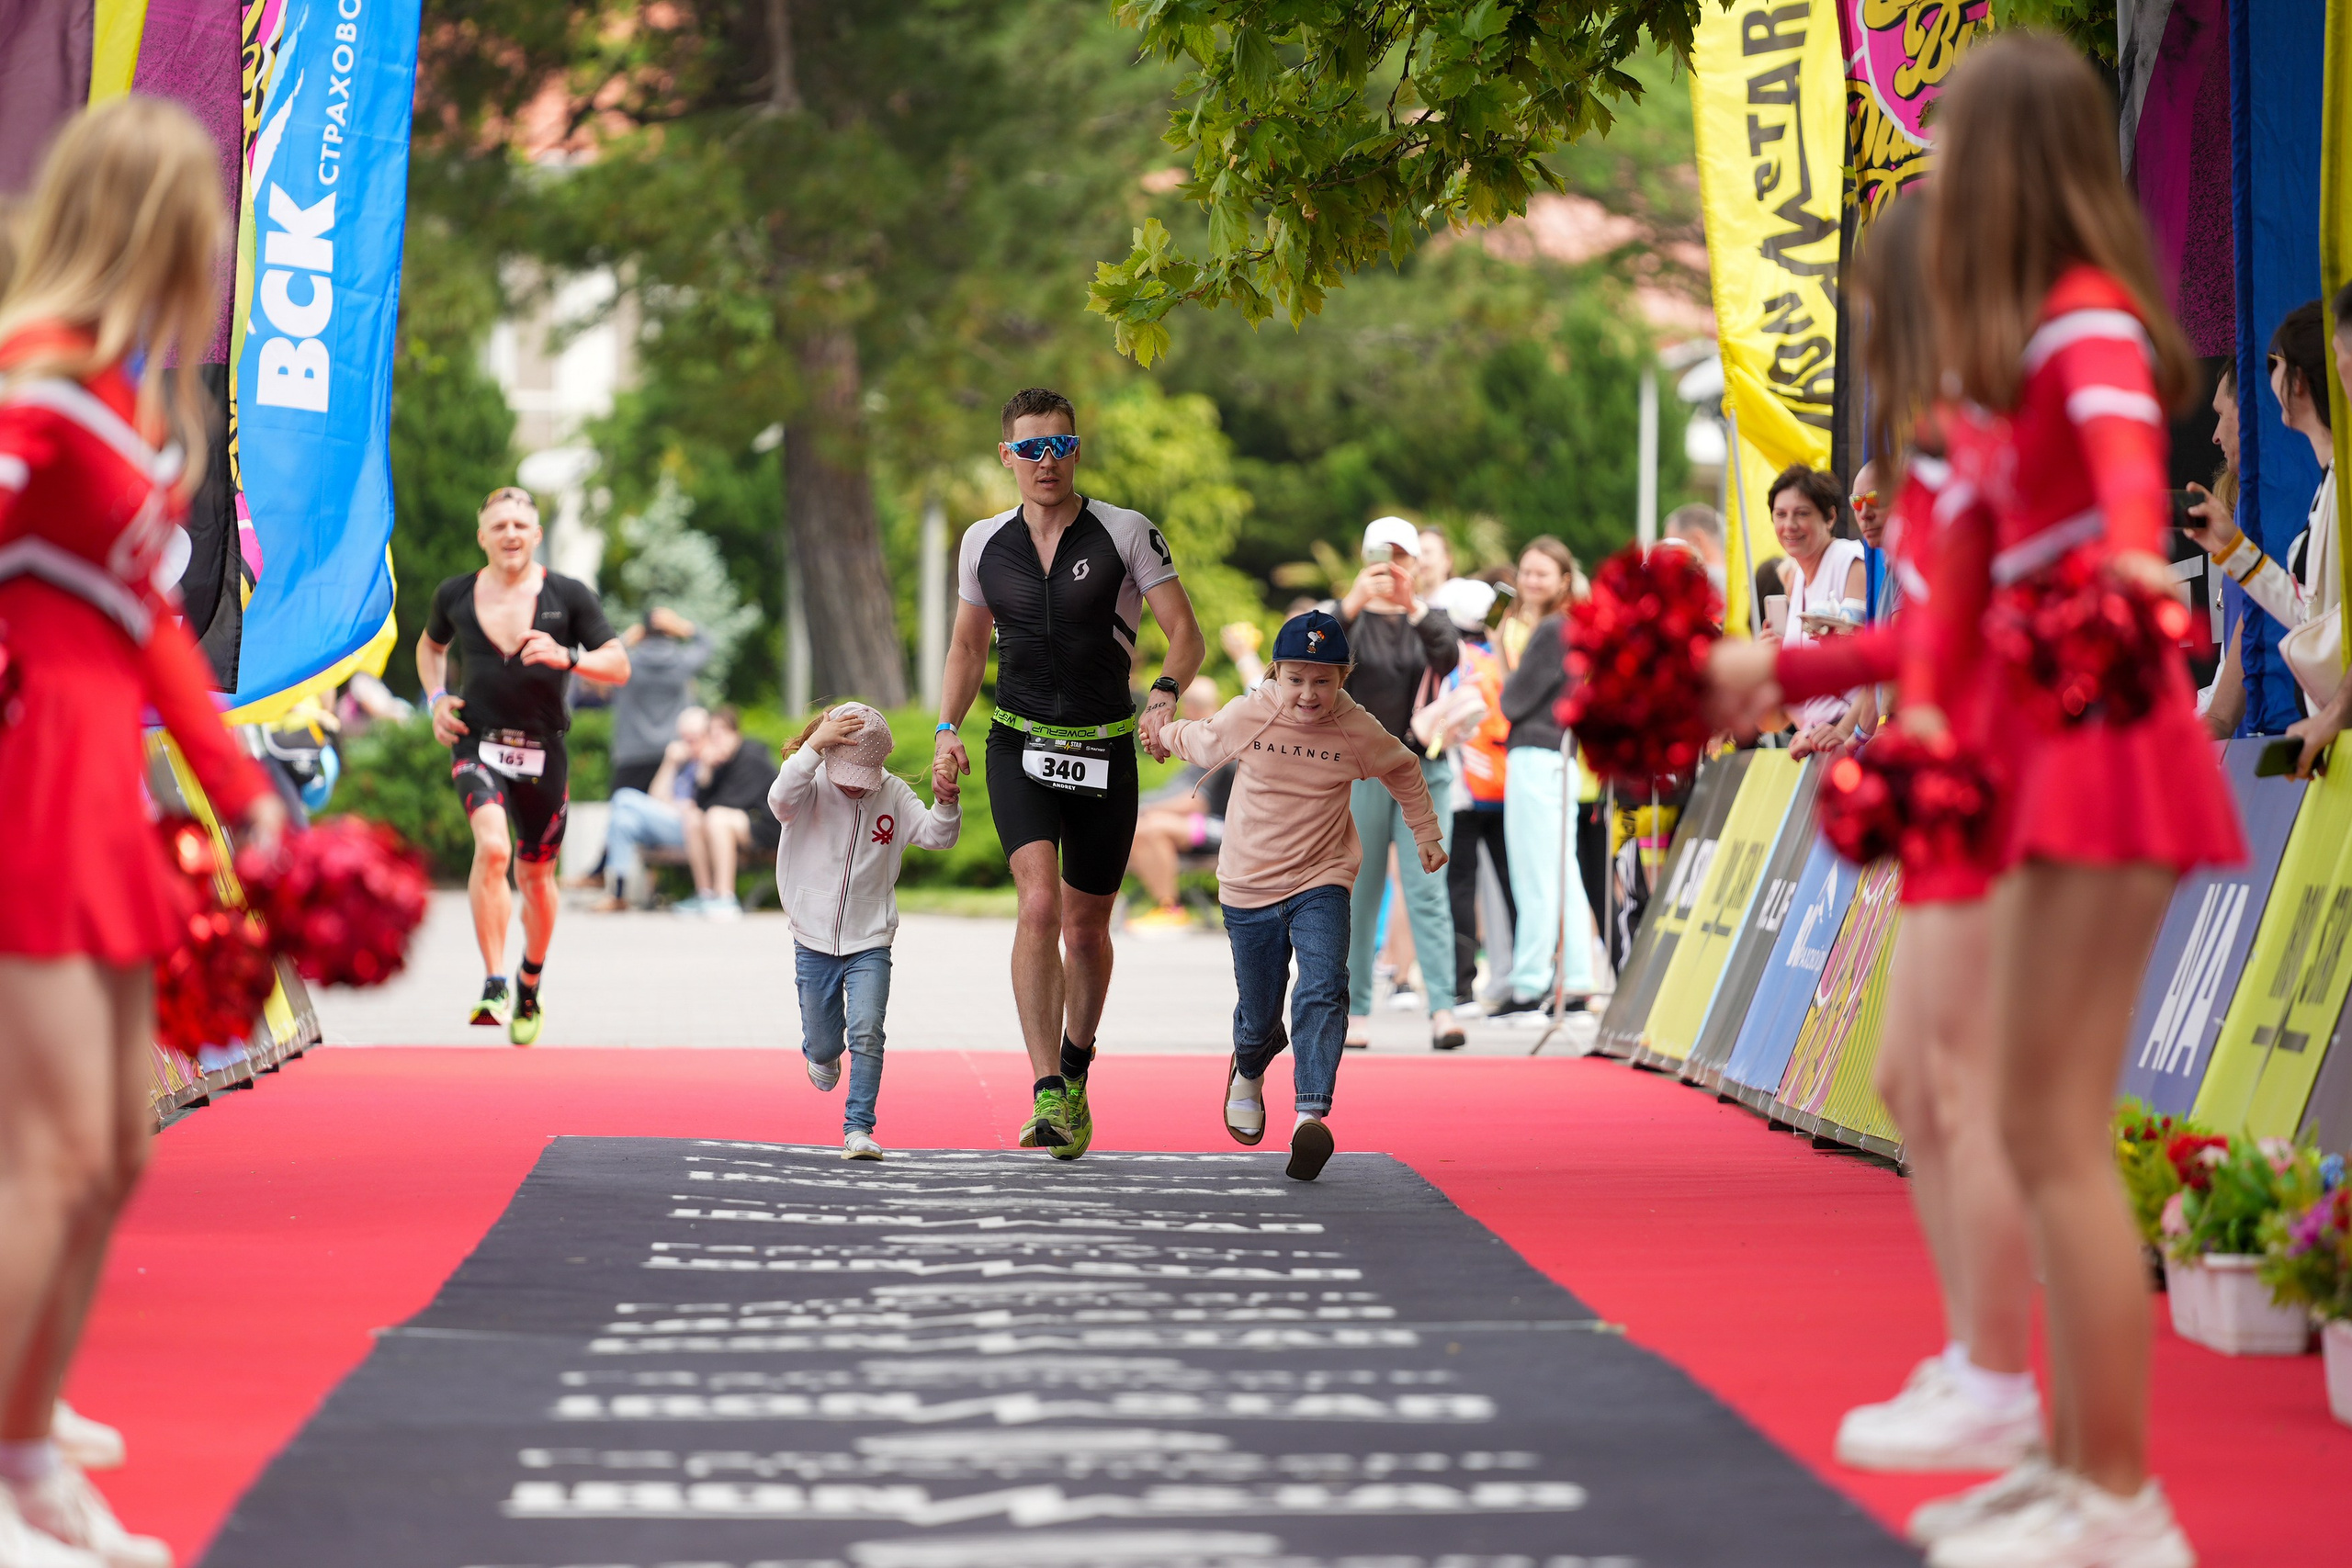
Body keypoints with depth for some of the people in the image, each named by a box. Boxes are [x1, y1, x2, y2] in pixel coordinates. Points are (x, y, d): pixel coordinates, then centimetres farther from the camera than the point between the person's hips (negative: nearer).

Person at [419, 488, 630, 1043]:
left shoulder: (569, 596, -2)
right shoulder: (455, 595, 3)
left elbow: (619, 665, -1)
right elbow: (430, 645, 24)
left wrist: (566, 657, -19)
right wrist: (436, 698, 7)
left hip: (543, 751, 1)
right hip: (478, 743, -1)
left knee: (535, 874, 11)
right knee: (492, 846, -27)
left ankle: (529, 986, 36)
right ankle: (493, 985, -26)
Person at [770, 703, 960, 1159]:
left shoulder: (893, 794, -4)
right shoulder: (812, 789, -10)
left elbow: (937, 835, -10)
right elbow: (781, 800, -32)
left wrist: (947, 803, -31)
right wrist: (814, 745, -37)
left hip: (869, 943, 0)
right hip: (814, 942, 0)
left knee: (866, 1034, -16)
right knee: (823, 1044, 13)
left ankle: (858, 1129, -11)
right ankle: (822, 1054, 50)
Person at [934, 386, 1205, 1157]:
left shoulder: (1127, 533, -6)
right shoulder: (984, 543, 3)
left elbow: (1185, 633, -7)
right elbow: (967, 645, 16)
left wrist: (1163, 698, -26)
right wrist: (947, 730, 3)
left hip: (1105, 752, 0)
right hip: (1020, 747, 0)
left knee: (1086, 924, 10)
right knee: (1040, 903, -20)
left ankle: (1075, 1077, 35)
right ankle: (1047, 1096, -24)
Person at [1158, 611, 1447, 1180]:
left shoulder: (1359, 732, -9)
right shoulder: (1247, 717, -12)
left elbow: (1404, 770, 12)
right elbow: (1197, 743, 12)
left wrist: (1427, 835, 21)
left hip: (1322, 882, -1)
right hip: (1250, 888, 1)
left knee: (1322, 993, -24)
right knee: (1259, 1016, 11)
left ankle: (1311, 1115, -31)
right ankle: (1248, 1072, 47)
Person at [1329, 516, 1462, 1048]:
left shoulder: (1429, 618, 10)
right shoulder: (1351, 617, 6)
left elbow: (1448, 656, -12)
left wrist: (1414, 606, -29)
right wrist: (1354, 602, -33)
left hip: (1422, 769, 1)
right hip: (1360, 769, 0)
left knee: (1426, 889, -8)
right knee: (1359, 893, 1)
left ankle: (1442, 1009, -16)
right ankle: (1354, 1010, 7)